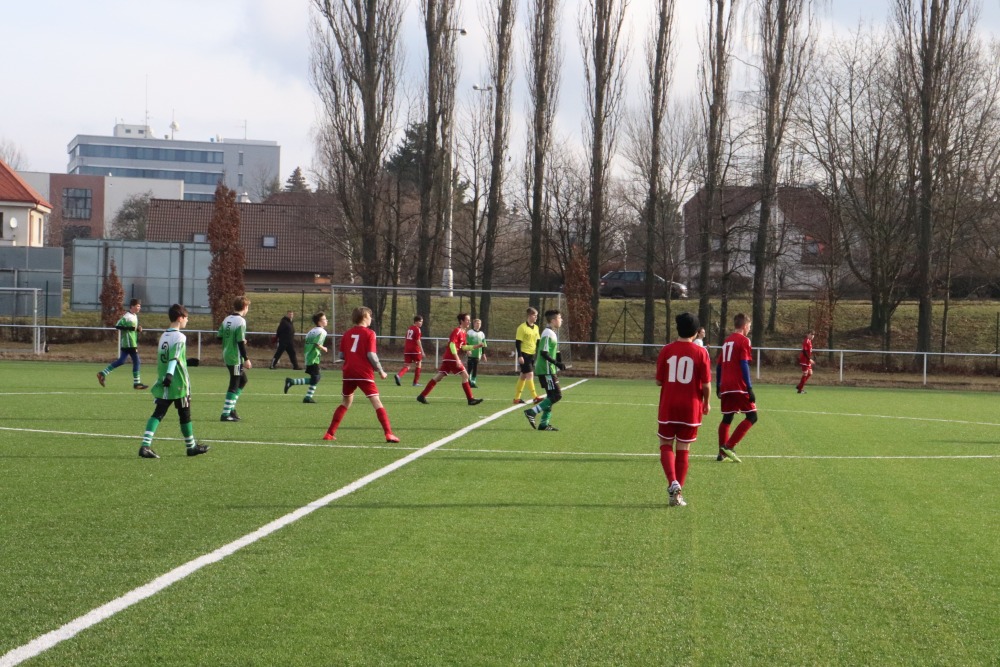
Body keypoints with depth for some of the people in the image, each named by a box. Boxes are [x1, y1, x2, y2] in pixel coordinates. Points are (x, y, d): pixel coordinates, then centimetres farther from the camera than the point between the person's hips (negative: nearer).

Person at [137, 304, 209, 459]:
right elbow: (174, 357, -25)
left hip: (162, 384, 6)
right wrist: (169, 374, -35)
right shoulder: (180, 337, -12)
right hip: (178, 385, -6)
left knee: (158, 414, -1)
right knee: (185, 415, 9)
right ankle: (191, 447, 24)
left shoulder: (163, 336, 12)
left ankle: (145, 445, -16)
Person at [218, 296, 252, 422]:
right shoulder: (240, 321, -16)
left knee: (243, 380, 21)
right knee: (234, 385, -1)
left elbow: (220, 336, 11)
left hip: (226, 355, 8)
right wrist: (246, 359, -14)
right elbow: (241, 342, -19)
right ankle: (226, 414, -1)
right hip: (235, 358, -8)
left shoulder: (227, 320, 8)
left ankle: (231, 407, 19)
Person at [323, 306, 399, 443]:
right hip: (364, 374, -5)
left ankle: (330, 433, 19)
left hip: (348, 373, 5)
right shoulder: (369, 333, -4)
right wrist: (380, 371, -2)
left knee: (346, 402, 21)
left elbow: (341, 355, 9)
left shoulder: (347, 333, 11)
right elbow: (371, 355, -12)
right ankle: (389, 434, -18)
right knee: (377, 402, -7)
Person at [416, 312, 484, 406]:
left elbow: (464, 347, 22)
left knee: (439, 377, 9)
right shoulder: (457, 331, -13)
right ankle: (470, 399, -5)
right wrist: (457, 359, -27)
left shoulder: (463, 332, 17)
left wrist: (476, 346, 13)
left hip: (448, 358, 10)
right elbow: (452, 345, -22)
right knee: (465, 375, -7)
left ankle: (422, 396, 9)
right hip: (451, 358, -10)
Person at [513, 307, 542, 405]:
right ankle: (535, 397, -14)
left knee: (523, 376, 10)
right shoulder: (522, 328, -10)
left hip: (532, 355, 7)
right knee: (529, 374, -13)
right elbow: (517, 343, -12)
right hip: (524, 354, -7)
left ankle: (516, 398, 15)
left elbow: (538, 342, 17)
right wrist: (520, 356, -17)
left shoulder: (536, 327, 11)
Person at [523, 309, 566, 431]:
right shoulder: (547, 334, -15)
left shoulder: (553, 333, 16)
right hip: (546, 370, -10)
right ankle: (532, 412, -11)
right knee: (556, 395, -12)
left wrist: (558, 364, 17)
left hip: (550, 370, 10)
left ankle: (544, 423, 11)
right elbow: (544, 353, -22)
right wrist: (557, 363, -23)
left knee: (552, 396, 10)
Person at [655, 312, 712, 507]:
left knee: (666, 445, 11)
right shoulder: (701, 352, -6)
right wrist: (706, 403, 10)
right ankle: (677, 494, 9)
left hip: (668, 407, 0)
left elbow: (658, 381, -1)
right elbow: (706, 384, -7)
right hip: (691, 407, 0)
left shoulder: (666, 350, -3)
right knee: (683, 450, 8)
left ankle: (673, 482, -13)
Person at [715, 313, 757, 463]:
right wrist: (749, 388, -15)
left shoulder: (727, 341, 18)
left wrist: (718, 386, 24)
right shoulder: (744, 340, -5)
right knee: (752, 416, -2)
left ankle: (722, 453, 11)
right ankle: (729, 446, -13)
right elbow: (744, 365, -13)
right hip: (739, 387, -8)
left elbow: (719, 365, 18)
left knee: (727, 418, 14)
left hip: (725, 387, 8)